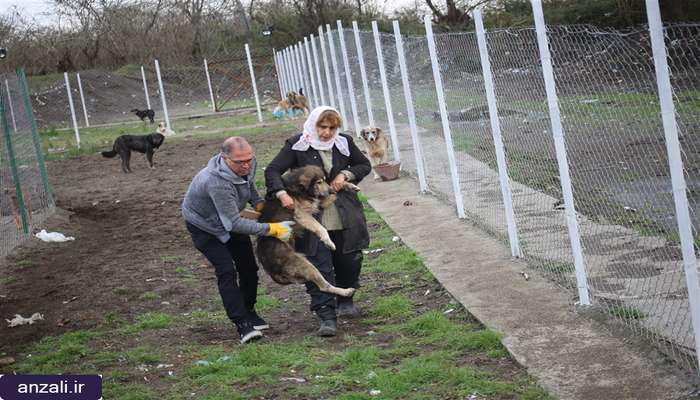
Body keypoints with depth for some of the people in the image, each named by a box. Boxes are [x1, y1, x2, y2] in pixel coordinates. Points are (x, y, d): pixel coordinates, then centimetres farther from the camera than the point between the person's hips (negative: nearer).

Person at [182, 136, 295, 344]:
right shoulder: (217, 182, -43)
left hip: (230, 220, 7)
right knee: (226, 271, -18)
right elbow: (234, 223, -38)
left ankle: (248, 312, 27)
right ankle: (242, 323, -15)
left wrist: (260, 204, -11)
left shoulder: (248, 165, -20)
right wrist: (272, 229, -38)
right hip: (204, 225, -7)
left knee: (248, 266, 8)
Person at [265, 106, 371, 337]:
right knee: (319, 266, -8)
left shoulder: (344, 143, 3)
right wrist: (282, 194, -27)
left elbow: (365, 165, 14)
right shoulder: (297, 145, -7)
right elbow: (272, 171, -10)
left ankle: (344, 301, 38)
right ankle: (326, 317, -6)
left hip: (344, 217, 4)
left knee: (349, 261, 12)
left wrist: (345, 174, -5)